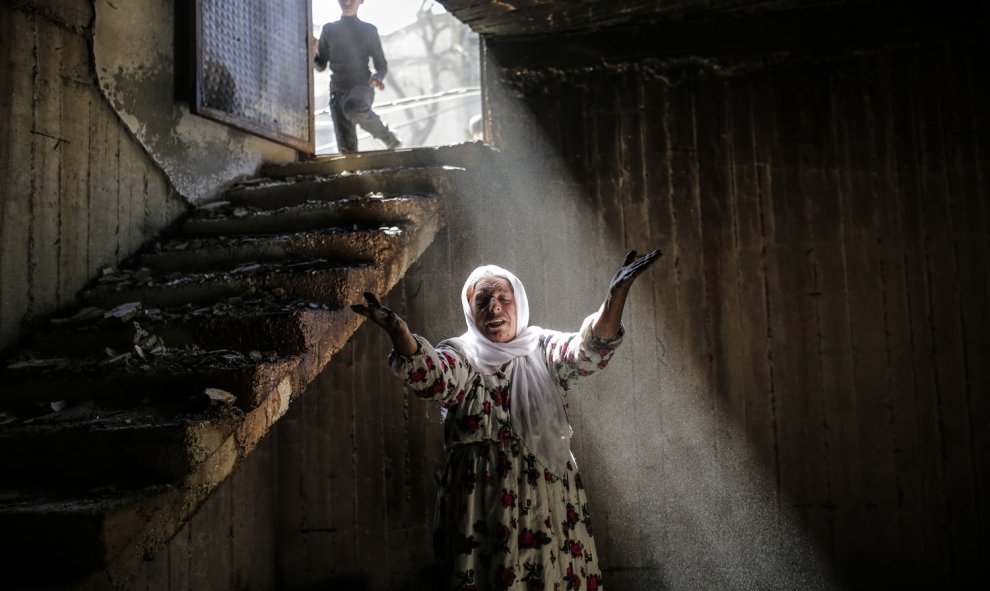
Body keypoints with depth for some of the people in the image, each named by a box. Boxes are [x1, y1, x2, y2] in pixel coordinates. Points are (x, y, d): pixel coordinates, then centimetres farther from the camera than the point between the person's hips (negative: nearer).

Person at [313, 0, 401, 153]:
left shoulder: (369, 30, 5)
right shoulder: (329, 30, 10)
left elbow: (382, 65, 6)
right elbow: (321, 65, 11)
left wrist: (377, 78, -18)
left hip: (362, 87, -2)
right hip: (338, 92, 2)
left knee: (353, 106, -39)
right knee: (346, 149, -9)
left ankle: (384, 134, -13)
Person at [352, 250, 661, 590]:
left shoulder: (544, 351, 7)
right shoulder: (460, 356, 4)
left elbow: (590, 351, -12)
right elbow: (430, 377, -17)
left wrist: (617, 294, -29)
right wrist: (397, 330, -37)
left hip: (548, 496, 1)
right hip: (480, 500, -1)